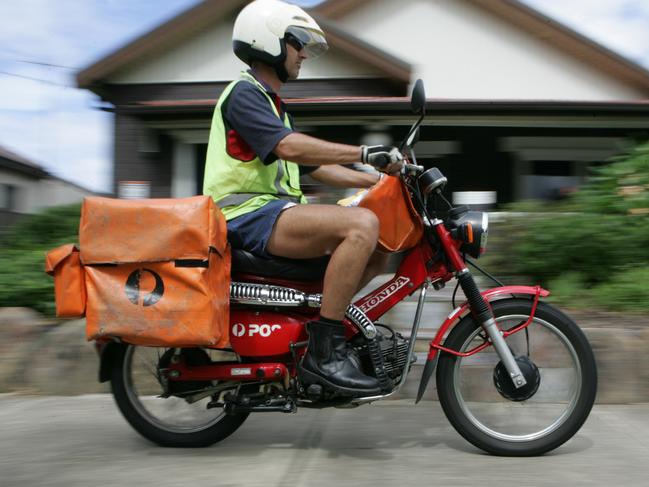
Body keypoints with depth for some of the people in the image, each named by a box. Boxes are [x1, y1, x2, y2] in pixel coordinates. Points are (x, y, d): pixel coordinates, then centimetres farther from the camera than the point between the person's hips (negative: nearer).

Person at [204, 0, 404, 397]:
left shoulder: (274, 106, 27)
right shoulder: (244, 92, -5)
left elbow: (316, 167, 26)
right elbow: (289, 148, -22)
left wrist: (378, 179, 18)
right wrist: (365, 153, -24)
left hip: (274, 211, 10)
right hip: (250, 214, -10)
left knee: (376, 251, 8)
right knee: (363, 224, -28)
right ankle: (322, 352, -27)